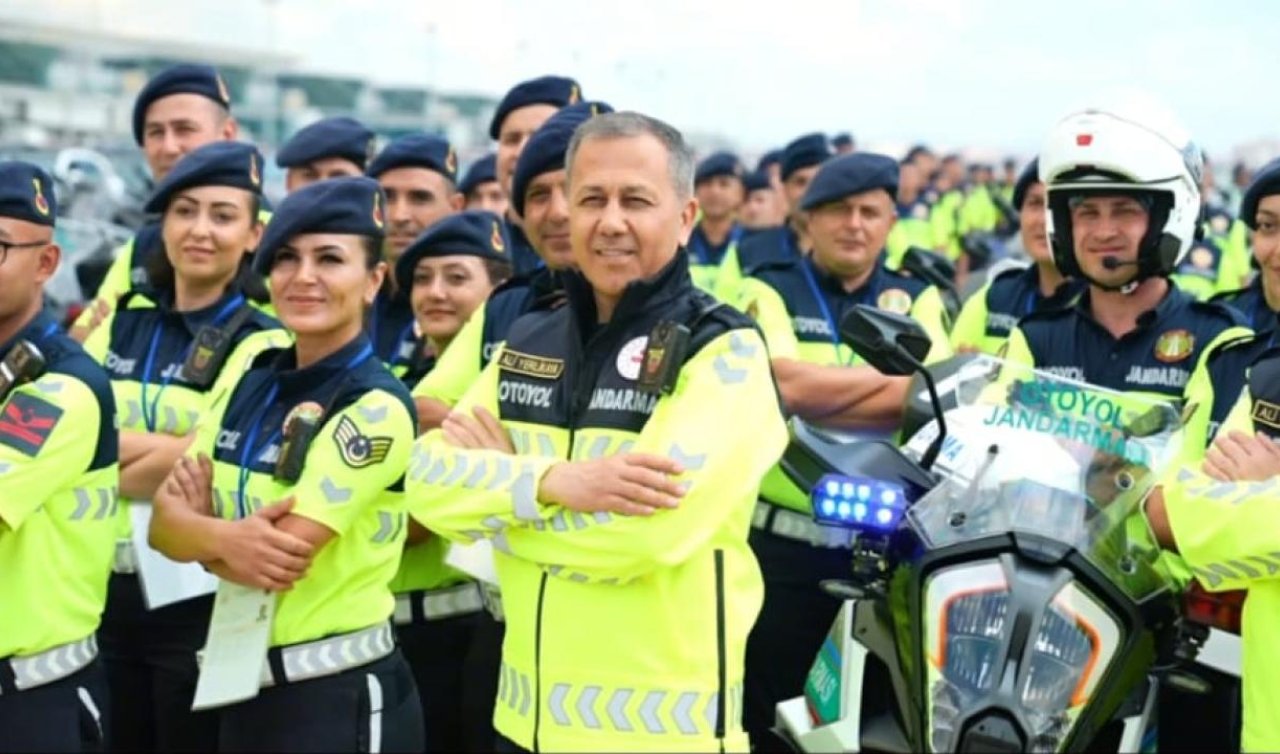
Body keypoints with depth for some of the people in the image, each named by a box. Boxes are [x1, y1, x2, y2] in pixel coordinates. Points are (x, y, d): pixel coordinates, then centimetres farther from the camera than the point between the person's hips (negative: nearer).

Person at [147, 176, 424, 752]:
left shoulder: (375, 407, -16)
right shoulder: (251, 381, 5)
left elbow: (281, 562, -22)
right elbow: (164, 524, 0)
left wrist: (200, 533, -5)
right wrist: (226, 537, -20)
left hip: (340, 697, -6)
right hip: (244, 686, 7)